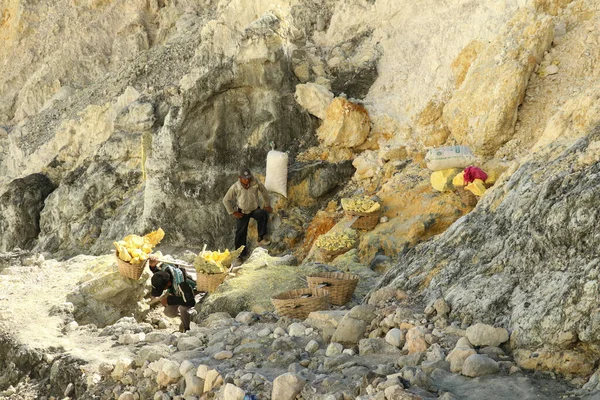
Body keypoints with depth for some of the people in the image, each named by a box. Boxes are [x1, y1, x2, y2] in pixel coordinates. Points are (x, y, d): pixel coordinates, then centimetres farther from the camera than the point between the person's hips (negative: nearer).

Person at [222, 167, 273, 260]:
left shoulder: (255, 183, -14)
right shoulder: (235, 187, -16)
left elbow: (264, 192, 5)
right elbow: (226, 200, -5)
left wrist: (267, 205, 6)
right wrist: (233, 212, -5)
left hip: (255, 209, 0)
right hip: (242, 212, 0)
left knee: (263, 214, -34)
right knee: (240, 233, 1)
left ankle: (262, 238, -29)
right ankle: (241, 255, 15)